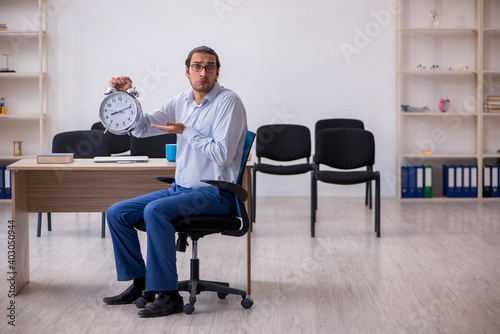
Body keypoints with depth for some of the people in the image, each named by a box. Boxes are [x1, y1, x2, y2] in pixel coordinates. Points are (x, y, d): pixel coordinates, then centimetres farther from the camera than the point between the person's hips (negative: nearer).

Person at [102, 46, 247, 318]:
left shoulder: (228, 102, -10)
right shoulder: (181, 101, 12)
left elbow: (223, 155, -19)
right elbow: (142, 127, 10)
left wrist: (185, 131, -15)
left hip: (216, 193, -8)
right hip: (181, 188, 8)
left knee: (155, 211, -32)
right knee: (117, 213, 1)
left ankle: (168, 295, -25)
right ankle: (140, 284, 10)